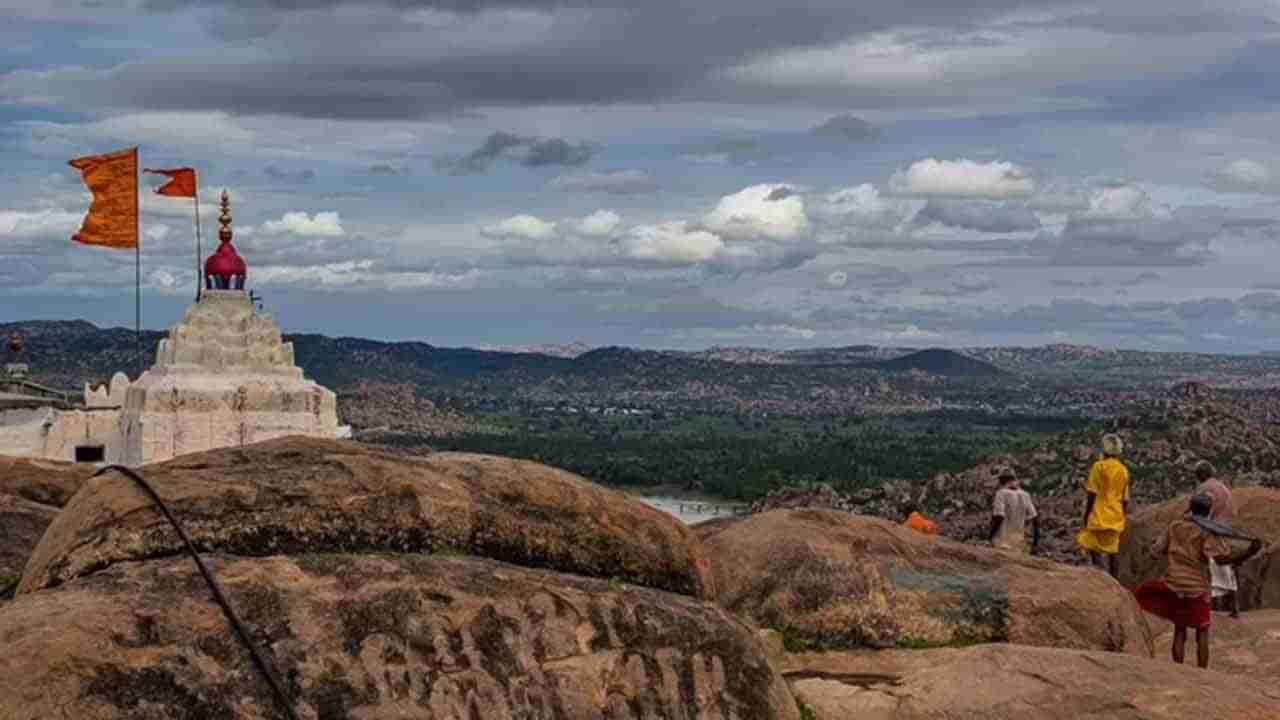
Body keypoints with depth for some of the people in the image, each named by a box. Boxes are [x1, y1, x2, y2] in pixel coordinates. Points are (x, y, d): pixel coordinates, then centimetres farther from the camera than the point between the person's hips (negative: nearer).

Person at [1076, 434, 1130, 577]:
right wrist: (1123, 517, 21)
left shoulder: (1099, 466, -6)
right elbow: (1125, 499, 14)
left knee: (1096, 552, -8)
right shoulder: (1124, 470, 11)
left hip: (1100, 517, -6)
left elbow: (1092, 494, -9)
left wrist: (1086, 515, -3)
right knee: (1112, 553, 11)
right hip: (1116, 519, 6)